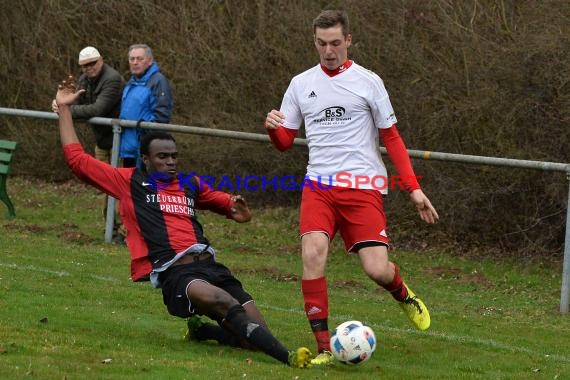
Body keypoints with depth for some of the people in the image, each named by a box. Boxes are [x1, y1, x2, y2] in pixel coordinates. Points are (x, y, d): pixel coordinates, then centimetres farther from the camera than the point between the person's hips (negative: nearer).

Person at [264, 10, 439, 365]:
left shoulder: (367, 81, 3)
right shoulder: (301, 84, 10)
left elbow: (392, 138, 7)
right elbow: (285, 142, 15)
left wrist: (414, 188, -1)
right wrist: (273, 128, -10)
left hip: (363, 187, -2)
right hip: (319, 186, 2)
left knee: (377, 269, -12)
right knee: (313, 252, -24)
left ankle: (404, 296, 27)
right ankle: (323, 346, -19)